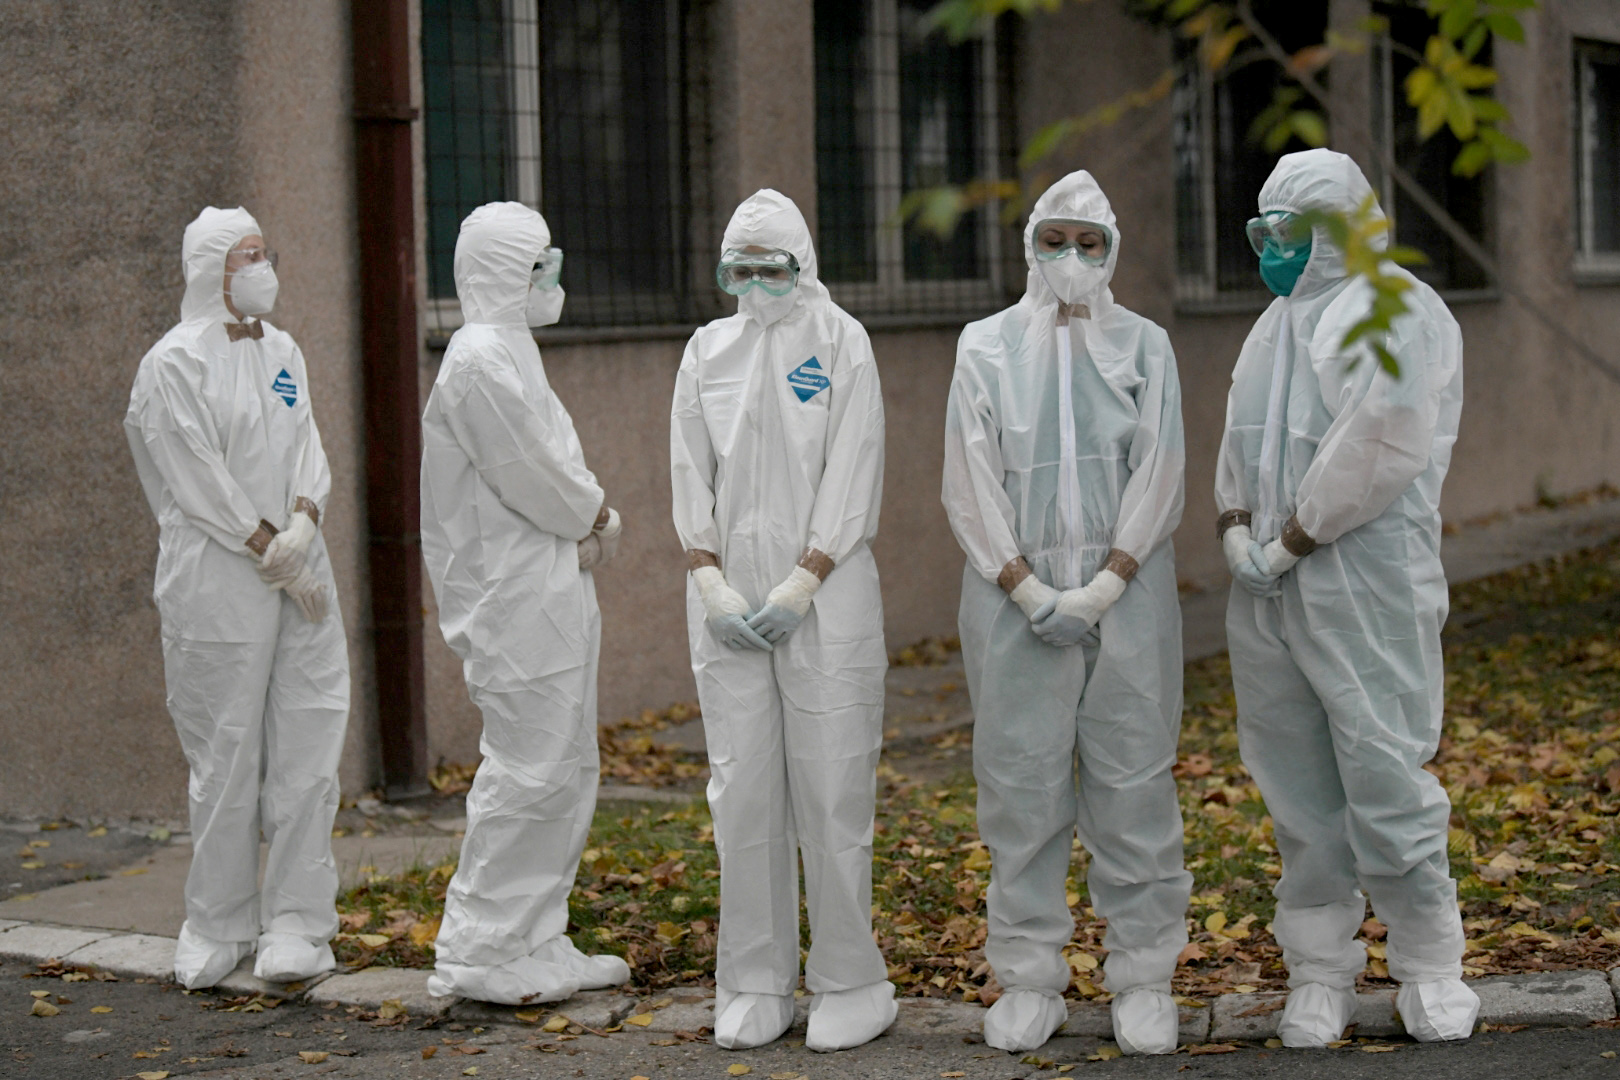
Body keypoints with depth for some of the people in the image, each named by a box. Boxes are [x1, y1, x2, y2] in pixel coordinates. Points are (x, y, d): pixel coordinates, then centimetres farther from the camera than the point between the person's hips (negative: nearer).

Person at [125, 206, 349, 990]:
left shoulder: (283, 352, 15)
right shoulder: (174, 364, -6)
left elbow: (308, 449, 9)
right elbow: (201, 481, -10)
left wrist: (304, 523, -10)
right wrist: (272, 553, -11)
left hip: (299, 571, 6)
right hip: (217, 581, -6)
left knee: (308, 747, 2)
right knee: (226, 757, 0)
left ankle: (296, 924, 9)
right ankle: (218, 929, 13)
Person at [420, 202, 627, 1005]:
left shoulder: (512, 352, 18)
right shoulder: (481, 360, -16)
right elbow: (529, 478, -19)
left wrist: (593, 526, 0)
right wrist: (595, 518, -3)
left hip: (554, 593, 11)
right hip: (514, 601, -11)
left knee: (568, 770, 13)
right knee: (527, 772, -7)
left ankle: (537, 945, 21)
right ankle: (477, 957, 2)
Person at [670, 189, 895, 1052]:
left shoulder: (841, 342, 2)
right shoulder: (706, 351, 12)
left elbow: (853, 474, -4)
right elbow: (690, 475, 9)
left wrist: (801, 586, -11)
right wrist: (712, 584, -3)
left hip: (824, 596, -3)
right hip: (728, 598, 3)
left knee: (830, 788, -3)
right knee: (742, 792, 4)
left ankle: (849, 986, 7)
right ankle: (754, 986, 13)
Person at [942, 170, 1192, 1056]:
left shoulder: (1143, 345, 8)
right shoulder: (986, 347, 8)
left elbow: (1159, 475, 1)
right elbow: (970, 482, 2)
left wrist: (1103, 587, -10)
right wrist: (1028, 590, -9)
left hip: (1125, 588, 0)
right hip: (1014, 591, 0)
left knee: (1132, 780, -1)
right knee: (1020, 782, 1)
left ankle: (1143, 980, 8)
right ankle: (1028, 981, 9)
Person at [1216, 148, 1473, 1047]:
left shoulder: (1399, 313, -6)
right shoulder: (1277, 321, 20)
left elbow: (1379, 444, -17)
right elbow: (1240, 437, 20)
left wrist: (1292, 540, -15)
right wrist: (1237, 525, 2)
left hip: (1366, 582, -7)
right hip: (1268, 591, 7)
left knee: (1383, 771, -7)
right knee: (1298, 786, 9)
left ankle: (1431, 970, 8)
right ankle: (1318, 976, 17)